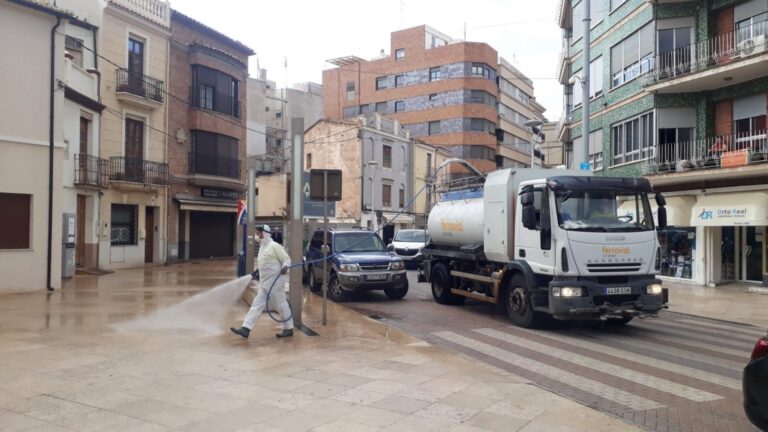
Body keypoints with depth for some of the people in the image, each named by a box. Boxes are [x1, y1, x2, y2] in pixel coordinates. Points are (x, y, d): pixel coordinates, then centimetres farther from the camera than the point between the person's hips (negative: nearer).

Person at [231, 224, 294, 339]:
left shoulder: (274, 246, -13)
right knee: (257, 305, 4)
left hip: (275, 283, -9)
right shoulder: (262, 247, 15)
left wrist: (285, 267, -33)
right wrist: (255, 275, 27)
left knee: (282, 305, 1)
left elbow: (286, 259, -13)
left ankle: (289, 329, 13)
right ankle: (245, 329, 3)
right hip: (264, 283, 9)